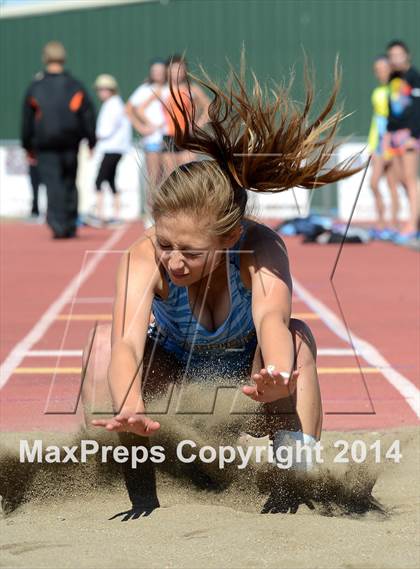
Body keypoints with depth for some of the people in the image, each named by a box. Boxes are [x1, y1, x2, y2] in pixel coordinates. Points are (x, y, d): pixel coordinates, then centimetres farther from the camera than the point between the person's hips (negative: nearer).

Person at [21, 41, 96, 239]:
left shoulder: (35, 87, 2)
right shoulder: (75, 86, 3)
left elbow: (27, 120, 5)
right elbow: (88, 115, 3)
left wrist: (28, 146, 13)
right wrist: (91, 141, 10)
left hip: (45, 147, -1)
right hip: (70, 145, 1)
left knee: (52, 184, -6)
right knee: (69, 183, 12)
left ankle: (57, 224, -25)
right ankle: (70, 225, 14)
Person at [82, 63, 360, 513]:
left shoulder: (261, 249, -30)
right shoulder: (144, 257, -30)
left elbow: (271, 318, -49)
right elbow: (127, 344, -45)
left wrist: (278, 380, -72)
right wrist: (131, 409, -67)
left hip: (246, 393, -1)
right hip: (172, 390, 1)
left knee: (296, 335, -31)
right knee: (103, 341, -26)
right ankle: (139, 495, -19)